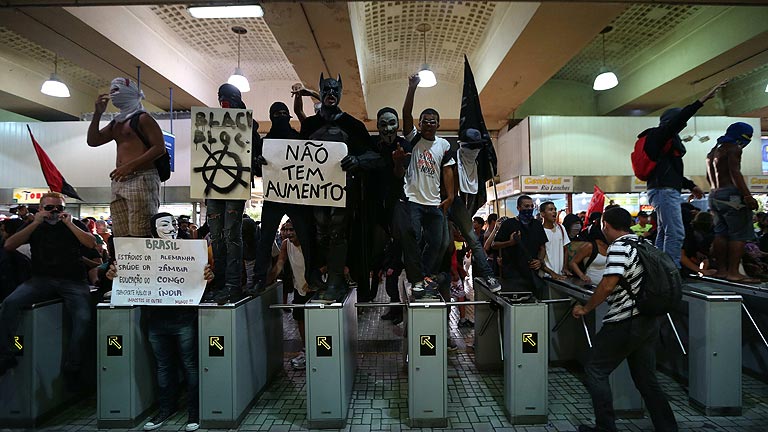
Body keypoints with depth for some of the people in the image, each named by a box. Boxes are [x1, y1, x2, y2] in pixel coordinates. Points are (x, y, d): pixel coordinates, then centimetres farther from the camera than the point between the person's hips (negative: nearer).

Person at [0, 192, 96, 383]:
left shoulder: (75, 224, 10)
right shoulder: (34, 226, 14)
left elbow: (92, 244, -5)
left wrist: (69, 224, -8)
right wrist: (35, 223, -6)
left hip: (72, 281, -2)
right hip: (41, 279, 3)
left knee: (83, 317, -25)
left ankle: (72, 367, -11)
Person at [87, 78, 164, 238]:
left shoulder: (142, 118, 1)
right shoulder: (116, 123, 26)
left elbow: (159, 148, -9)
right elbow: (93, 140, 26)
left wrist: (130, 166, -16)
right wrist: (97, 113, 16)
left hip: (141, 179, -8)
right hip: (119, 182, 8)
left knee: (141, 235, -15)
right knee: (121, 236, 1)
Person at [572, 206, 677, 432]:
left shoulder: (619, 247, -16)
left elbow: (608, 285, -24)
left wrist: (586, 309, -13)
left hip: (624, 323, -8)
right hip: (650, 320, 9)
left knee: (595, 371, 5)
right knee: (646, 377, 17)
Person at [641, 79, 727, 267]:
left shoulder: (667, 139, 24)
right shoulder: (659, 134, -4)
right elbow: (679, 118, -21)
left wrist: (690, 185, 23)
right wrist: (704, 99, -23)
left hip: (666, 190, 11)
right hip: (664, 190, -11)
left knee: (663, 233, 11)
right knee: (675, 233, -15)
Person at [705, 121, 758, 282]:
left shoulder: (713, 151, 22)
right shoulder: (733, 148, -5)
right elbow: (735, 173, -17)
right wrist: (748, 196, -21)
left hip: (714, 196, 9)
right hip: (731, 194, -9)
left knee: (721, 233, 9)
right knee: (739, 234, -8)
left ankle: (721, 269, 10)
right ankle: (733, 272, -12)